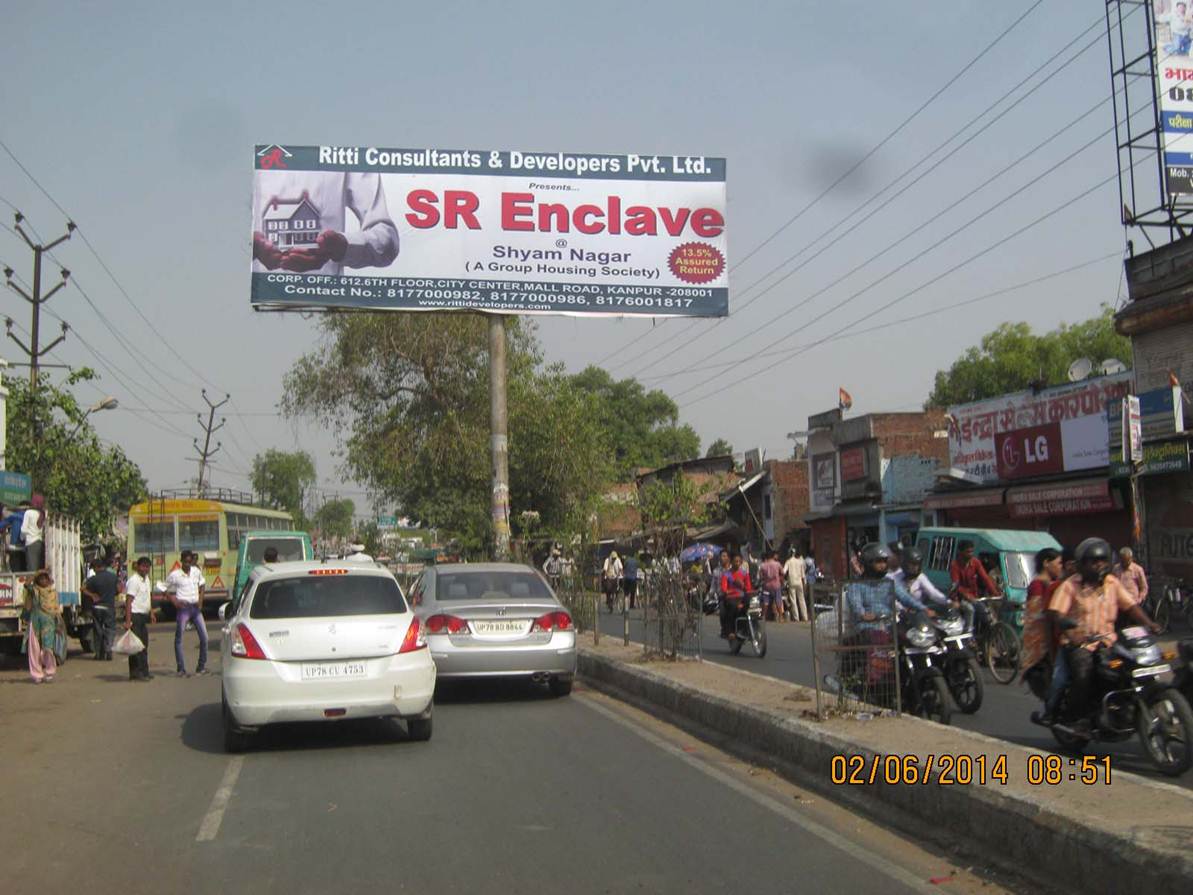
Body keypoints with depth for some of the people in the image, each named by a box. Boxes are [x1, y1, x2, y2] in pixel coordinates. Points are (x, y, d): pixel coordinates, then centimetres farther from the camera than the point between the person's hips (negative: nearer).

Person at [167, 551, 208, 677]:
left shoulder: (196, 571, 9)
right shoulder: (174, 575, -4)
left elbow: (202, 586, 20)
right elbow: (170, 593, 1)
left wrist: (200, 601, 6)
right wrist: (176, 602, -14)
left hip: (196, 607, 4)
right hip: (183, 608, -4)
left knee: (204, 637, 1)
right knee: (179, 639, -3)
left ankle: (201, 666, 13)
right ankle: (181, 669, 2)